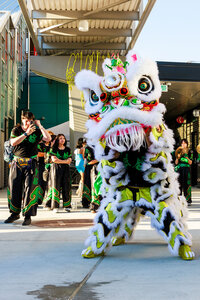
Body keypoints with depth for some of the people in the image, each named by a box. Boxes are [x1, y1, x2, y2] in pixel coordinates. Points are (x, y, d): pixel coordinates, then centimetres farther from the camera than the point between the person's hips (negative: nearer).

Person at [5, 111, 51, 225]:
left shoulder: (37, 131, 5)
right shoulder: (16, 130, 6)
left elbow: (48, 138, -9)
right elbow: (13, 143, -12)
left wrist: (40, 125, -11)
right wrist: (26, 133, -19)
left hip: (31, 163, -2)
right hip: (17, 163, 2)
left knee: (30, 188, -8)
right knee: (14, 188, 5)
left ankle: (28, 216, -4)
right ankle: (15, 213, 20)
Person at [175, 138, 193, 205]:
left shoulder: (189, 152, 6)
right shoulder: (178, 152, 10)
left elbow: (190, 163, 0)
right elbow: (176, 163, 7)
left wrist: (186, 157, -13)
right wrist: (177, 157, -10)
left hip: (186, 170, -2)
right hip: (179, 170, 2)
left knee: (186, 185, -6)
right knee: (179, 185, -1)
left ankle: (188, 200, -3)